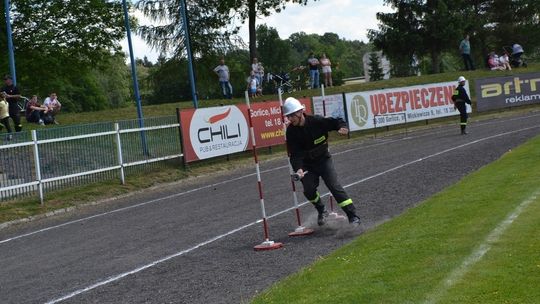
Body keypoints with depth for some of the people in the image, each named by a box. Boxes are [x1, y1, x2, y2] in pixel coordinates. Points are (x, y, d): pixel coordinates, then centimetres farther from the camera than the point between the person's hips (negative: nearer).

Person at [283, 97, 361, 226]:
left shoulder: (317, 121, -18)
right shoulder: (291, 131, -13)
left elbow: (338, 122, -9)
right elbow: (294, 154, -18)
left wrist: (342, 127, -33)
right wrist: (298, 169, -35)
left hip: (324, 160, -2)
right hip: (307, 164, 2)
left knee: (334, 186, -15)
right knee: (309, 190, -13)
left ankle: (353, 216, -10)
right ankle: (321, 210, 18)